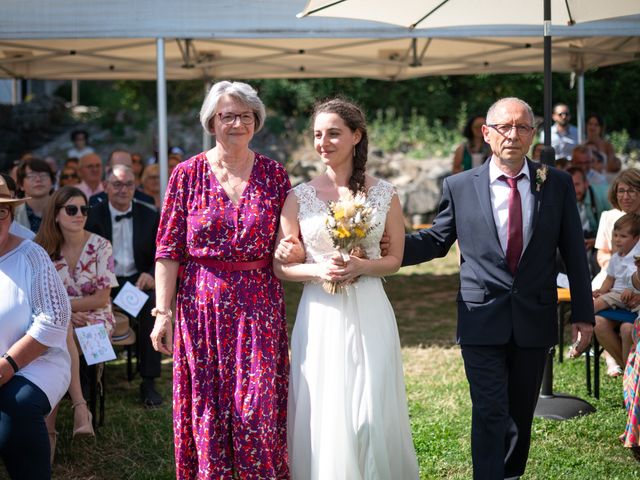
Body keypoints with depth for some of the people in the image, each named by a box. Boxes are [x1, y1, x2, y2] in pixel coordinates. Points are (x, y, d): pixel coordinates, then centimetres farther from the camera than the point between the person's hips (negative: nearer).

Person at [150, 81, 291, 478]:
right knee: (207, 410, 4)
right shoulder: (188, 174, 1)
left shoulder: (274, 175, 4)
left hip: (259, 307, 0)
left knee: (259, 409, -2)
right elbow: (168, 251, -1)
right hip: (202, 306, 0)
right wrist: (163, 312, -6)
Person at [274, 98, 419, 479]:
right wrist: (318, 270, -15)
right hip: (320, 316, 0)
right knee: (322, 416, 3)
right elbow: (281, 266, 3)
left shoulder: (384, 194, 1)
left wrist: (361, 267, -11)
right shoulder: (299, 197, 1)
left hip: (369, 315, 0)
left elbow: (395, 260, 8)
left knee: (372, 416, 0)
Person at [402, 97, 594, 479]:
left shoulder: (557, 185, 2)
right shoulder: (459, 187, -1)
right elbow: (436, 241, 7)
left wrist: (584, 314, 2)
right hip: (483, 321, -2)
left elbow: (574, 254, 4)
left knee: (521, 414, 14)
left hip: (535, 321, 2)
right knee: (491, 414, -7)